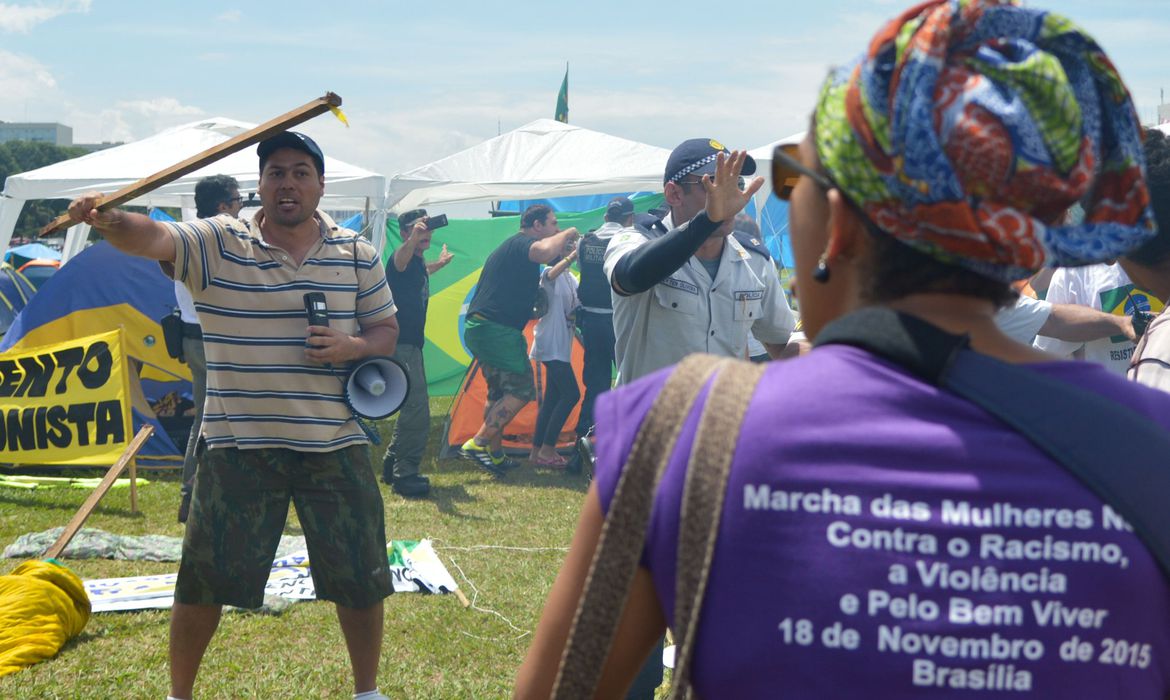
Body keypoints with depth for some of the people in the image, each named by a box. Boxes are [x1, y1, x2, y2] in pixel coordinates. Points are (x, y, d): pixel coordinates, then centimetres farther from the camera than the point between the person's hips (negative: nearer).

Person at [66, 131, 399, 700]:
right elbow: (152, 237, -21)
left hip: (336, 446, 2)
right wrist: (107, 220, -44)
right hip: (238, 446, -2)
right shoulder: (217, 245, -4)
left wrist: (354, 346, -12)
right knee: (204, 579, 4)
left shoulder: (358, 255, 4)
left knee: (360, 578, 9)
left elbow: (386, 329, 11)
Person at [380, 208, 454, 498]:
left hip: (411, 344, 10)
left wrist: (440, 263, 51)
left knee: (414, 408, 19)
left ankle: (392, 464, 30)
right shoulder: (401, 258, -14)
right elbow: (401, 259, -42)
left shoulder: (418, 262, 14)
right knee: (416, 410, -16)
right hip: (400, 346, -10)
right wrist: (413, 238, -61)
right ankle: (404, 475, -13)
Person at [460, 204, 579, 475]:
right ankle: (478, 443, -11)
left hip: (477, 328, 11)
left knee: (498, 393, 17)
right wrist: (567, 234, -11)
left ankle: (495, 454, 19)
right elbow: (545, 253, -30)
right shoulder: (522, 243, -7)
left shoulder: (508, 248, 26)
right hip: (499, 330, -11)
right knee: (521, 390, -8)